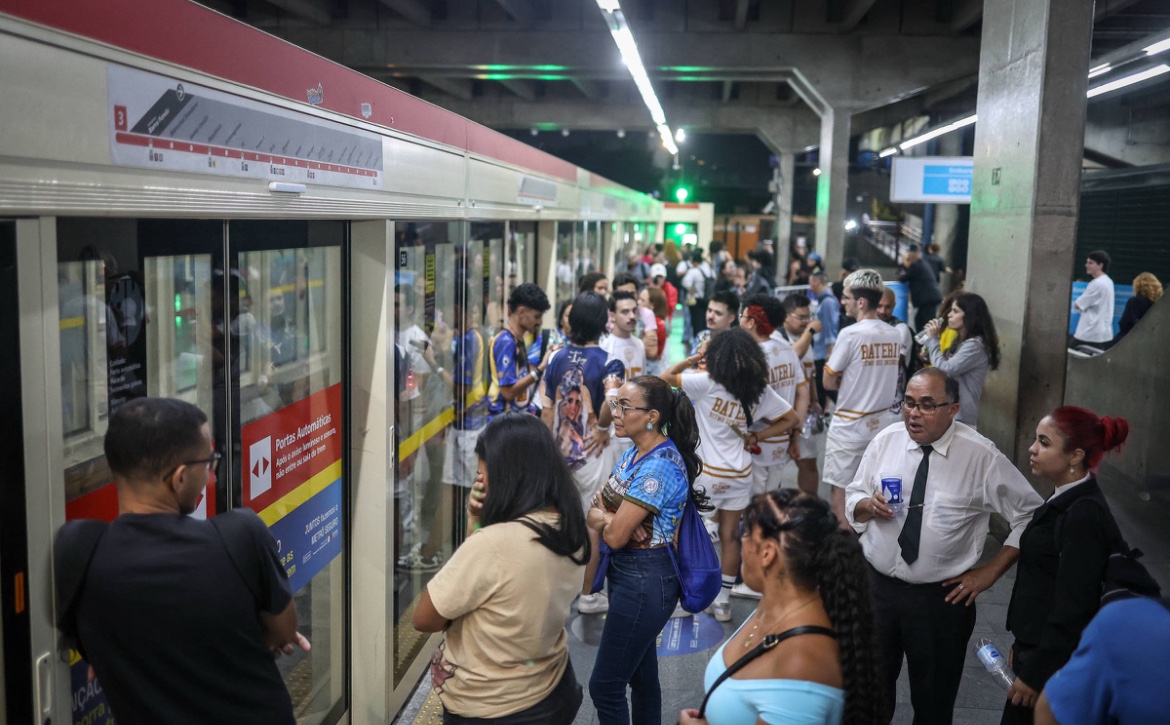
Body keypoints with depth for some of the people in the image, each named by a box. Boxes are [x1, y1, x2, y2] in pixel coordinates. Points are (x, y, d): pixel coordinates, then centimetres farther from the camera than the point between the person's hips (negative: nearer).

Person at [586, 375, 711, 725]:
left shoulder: (659, 467, -24)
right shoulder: (635, 452, 6)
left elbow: (615, 536, -23)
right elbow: (595, 511, 8)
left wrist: (606, 520, -2)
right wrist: (609, 517, -14)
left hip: (646, 581, -9)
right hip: (628, 573, 9)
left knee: (605, 686, -1)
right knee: (642, 674, 20)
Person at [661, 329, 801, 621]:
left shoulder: (707, 383, -14)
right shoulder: (760, 392, -1)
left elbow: (666, 376, -7)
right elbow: (792, 419, 7)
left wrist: (693, 359, 2)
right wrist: (756, 437, 6)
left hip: (707, 474, -4)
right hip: (740, 475, 4)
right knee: (730, 537, 11)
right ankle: (723, 602, 19)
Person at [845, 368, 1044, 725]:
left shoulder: (981, 455, -13)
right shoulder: (885, 441, -4)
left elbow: (1030, 514, -5)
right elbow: (853, 498, 7)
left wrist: (989, 572, -6)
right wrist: (869, 505, -16)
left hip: (942, 597, -2)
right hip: (877, 584, 3)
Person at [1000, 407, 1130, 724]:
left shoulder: (1084, 516, -23)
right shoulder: (1066, 499, 6)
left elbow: (1071, 609, -22)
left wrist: (1035, 675, -17)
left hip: (1056, 662, -9)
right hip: (1035, 649, 9)